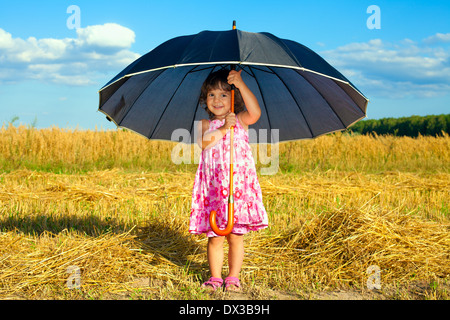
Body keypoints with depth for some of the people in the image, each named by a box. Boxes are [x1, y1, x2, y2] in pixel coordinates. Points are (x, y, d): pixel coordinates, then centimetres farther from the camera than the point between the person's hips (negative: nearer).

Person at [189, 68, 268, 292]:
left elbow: (255, 112, -16)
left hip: (239, 185, -1)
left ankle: (233, 277, 17)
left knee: (235, 237, 3)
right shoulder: (205, 125, 8)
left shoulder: (241, 120, 6)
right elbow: (203, 143, -12)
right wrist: (223, 128, -22)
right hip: (213, 187, 1)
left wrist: (240, 83, -19)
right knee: (214, 238, 5)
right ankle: (215, 277, 19)